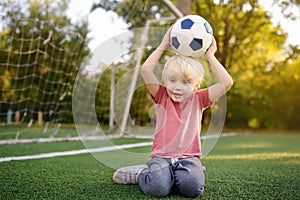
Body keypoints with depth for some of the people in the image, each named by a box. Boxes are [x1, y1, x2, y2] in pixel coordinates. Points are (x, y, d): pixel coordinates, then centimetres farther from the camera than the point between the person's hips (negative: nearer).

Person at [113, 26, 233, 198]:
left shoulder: (198, 99, 8)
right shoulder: (162, 97, 6)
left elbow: (227, 83, -1)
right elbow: (146, 69, -7)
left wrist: (210, 56, 2)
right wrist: (164, 45, -2)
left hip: (189, 157, 1)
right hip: (161, 156, -1)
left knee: (192, 187, -30)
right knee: (157, 188, -30)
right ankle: (142, 174, 4)